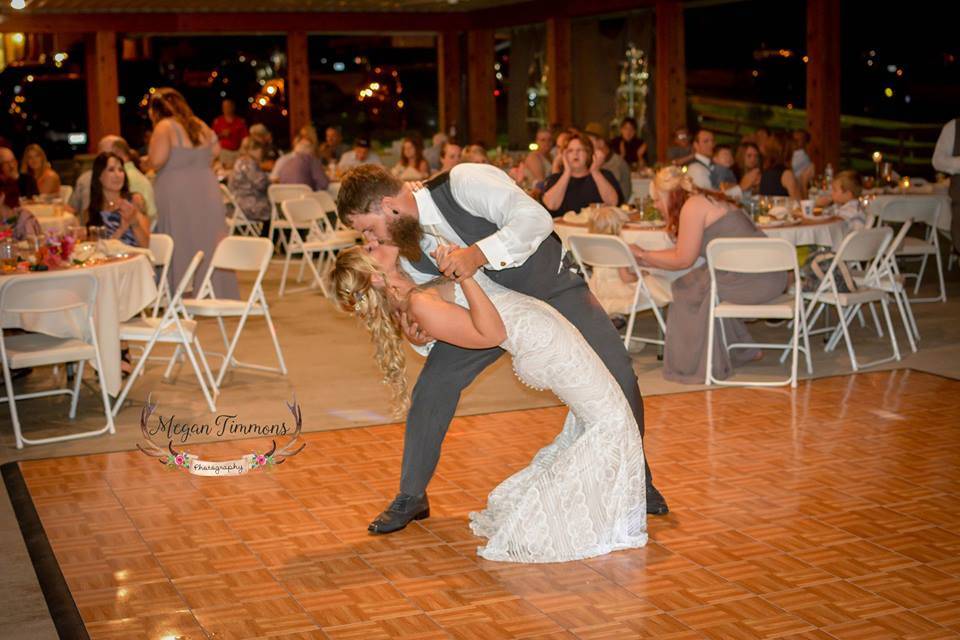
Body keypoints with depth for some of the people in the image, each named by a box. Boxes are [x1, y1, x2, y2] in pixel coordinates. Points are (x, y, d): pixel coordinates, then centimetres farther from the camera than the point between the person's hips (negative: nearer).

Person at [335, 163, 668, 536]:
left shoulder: (462, 182, -31)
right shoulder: (408, 243, -13)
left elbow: (536, 219, -40)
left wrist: (478, 253, -49)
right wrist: (417, 333, -21)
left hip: (554, 289, -4)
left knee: (619, 380, -9)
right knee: (434, 383, -7)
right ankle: (411, 498, 11)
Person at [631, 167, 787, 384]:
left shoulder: (692, 206, -8)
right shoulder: (705, 202, 20)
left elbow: (683, 260, -6)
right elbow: (682, 254, 21)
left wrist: (644, 254, 4)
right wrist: (645, 260, 19)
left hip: (753, 280, -9)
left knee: (688, 290, 0)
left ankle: (701, 366, 11)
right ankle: (742, 350, 26)